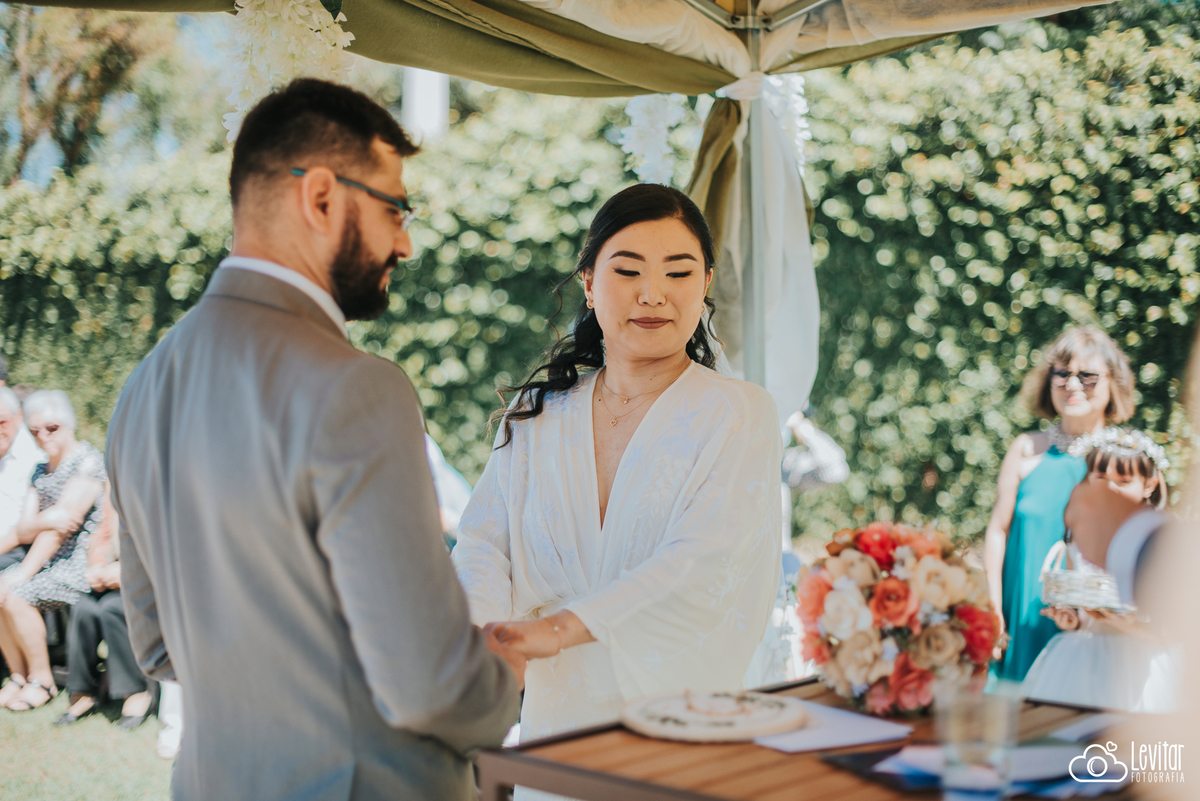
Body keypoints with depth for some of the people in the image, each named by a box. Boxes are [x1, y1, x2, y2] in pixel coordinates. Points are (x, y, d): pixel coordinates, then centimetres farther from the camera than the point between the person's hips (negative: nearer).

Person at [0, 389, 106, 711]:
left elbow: (61, 524, -18)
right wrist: (41, 521, -19)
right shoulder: (40, 471, 16)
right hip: (48, 560, 8)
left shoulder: (88, 461, -10)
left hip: (82, 561, -8)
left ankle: (42, 679, -7)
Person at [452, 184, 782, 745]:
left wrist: (562, 626, -23)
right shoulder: (535, 414, 12)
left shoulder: (740, 415, 0)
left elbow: (703, 564, -12)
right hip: (554, 720, 3)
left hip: (683, 718, -3)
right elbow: (485, 540, 5)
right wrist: (485, 638, -16)